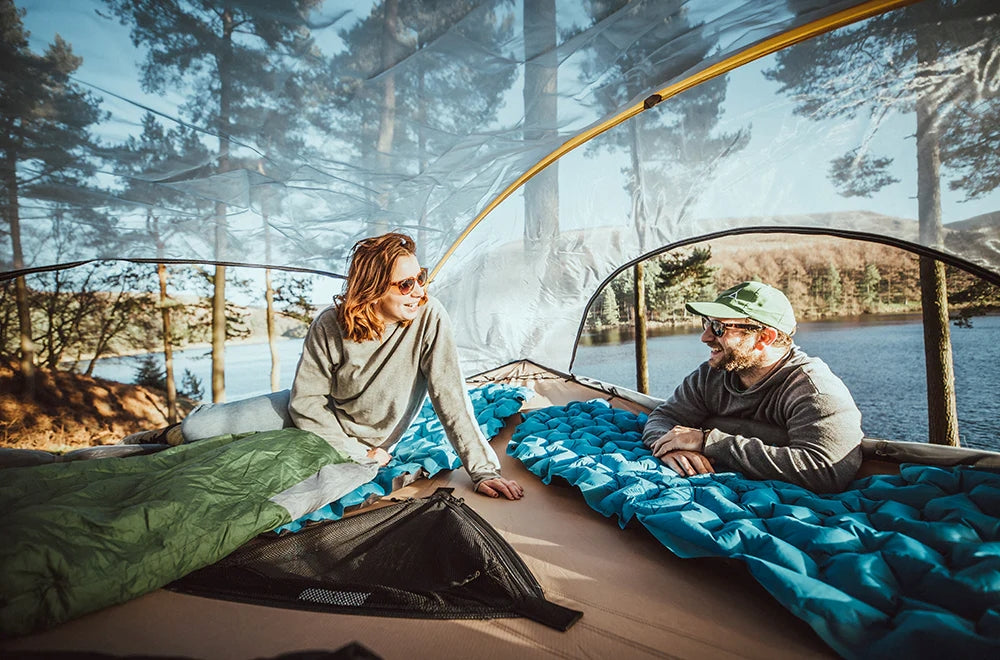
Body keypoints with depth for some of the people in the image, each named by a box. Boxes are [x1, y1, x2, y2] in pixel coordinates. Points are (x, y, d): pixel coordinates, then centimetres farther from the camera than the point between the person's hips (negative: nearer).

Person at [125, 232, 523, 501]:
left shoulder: (429, 317, -29)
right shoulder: (331, 326, -25)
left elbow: (450, 397, -27)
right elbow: (307, 402, -15)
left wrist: (483, 469, -28)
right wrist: (357, 453, -16)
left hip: (371, 439, 0)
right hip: (316, 418, 1)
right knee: (195, 429, -1)